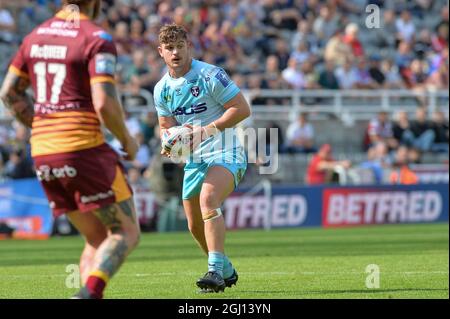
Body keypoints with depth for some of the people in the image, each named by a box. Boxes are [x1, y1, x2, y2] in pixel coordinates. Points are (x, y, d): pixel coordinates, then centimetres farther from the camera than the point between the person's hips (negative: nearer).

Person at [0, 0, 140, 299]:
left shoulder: (36, 36, 12)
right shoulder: (97, 39, -10)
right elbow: (104, 104, -18)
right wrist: (127, 140, -1)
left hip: (43, 154, 7)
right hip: (84, 148, -7)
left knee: (97, 239, 16)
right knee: (126, 233, 1)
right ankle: (89, 294, -23)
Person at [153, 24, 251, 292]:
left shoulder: (210, 75, -12)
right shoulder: (162, 89, 7)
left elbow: (242, 108, -14)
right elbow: (167, 125, 19)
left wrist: (206, 131, -20)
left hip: (225, 154, -7)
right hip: (194, 159, 7)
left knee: (208, 200, -32)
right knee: (195, 225, 10)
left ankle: (216, 270, -37)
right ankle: (226, 271, 34)